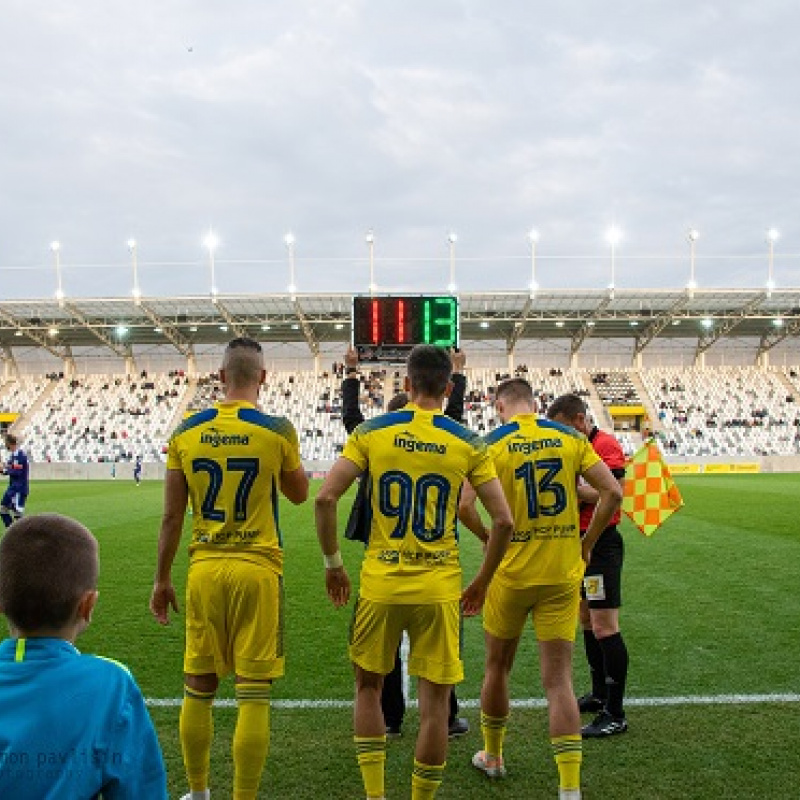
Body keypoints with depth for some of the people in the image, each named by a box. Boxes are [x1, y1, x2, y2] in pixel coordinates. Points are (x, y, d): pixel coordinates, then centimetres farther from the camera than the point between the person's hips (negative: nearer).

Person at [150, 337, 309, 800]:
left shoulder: (186, 432, 0)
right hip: (257, 570, -3)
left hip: (205, 570, 3)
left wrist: (162, 580, 13)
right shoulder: (277, 430, -8)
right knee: (253, 692, 5)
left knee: (199, 687, 17)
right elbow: (300, 494, 8)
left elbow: (172, 517, 3)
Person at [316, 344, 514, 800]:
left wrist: (333, 565, 3)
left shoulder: (371, 432, -2)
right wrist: (482, 583, 8)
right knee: (435, 700, 11)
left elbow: (325, 498, -9)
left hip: (380, 585, 1)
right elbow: (503, 521, -4)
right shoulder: (468, 443, -1)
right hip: (440, 589, 0)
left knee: (369, 686, 21)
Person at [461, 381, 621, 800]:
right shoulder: (570, 437, 1)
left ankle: (492, 757, 38)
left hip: (511, 572, -1)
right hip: (563, 575, 2)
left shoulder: (491, 443, -7)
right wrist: (586, 542, 6)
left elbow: (464, 505, -15)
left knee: (497, 667, 19)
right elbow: (612, 492, -4)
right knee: (559, 679, 6)